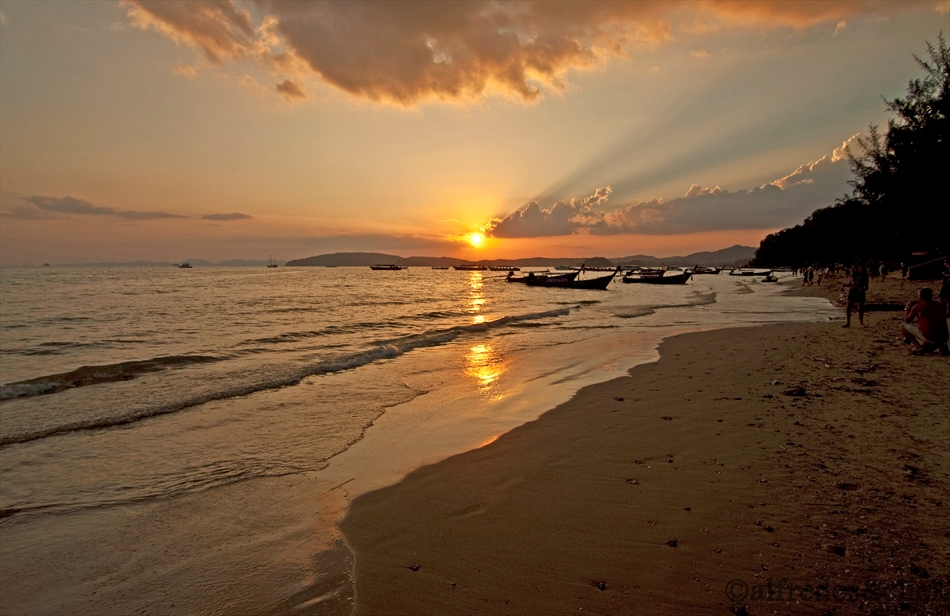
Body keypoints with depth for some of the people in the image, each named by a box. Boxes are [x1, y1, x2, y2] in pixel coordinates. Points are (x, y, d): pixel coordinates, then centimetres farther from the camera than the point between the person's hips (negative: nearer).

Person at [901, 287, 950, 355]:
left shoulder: (917, 307, -1)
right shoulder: (940, 304, 12)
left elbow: (907, 321, 11)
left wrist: (907, 308, 24)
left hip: (929, 337, -6)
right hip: (944, 338, 6)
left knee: (903, 326, 10)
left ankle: (918, 347, -4)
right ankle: (941, 345, 7)